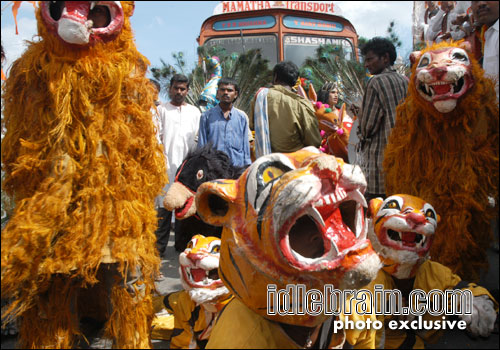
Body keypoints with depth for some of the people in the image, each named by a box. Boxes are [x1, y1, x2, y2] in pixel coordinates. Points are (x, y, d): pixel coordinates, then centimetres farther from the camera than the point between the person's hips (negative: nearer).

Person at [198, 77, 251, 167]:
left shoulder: (242, 117, 11)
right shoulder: (206, 116, 6)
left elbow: (245, 144, 13)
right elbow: (202, 145, 7)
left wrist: (247, 165, 10)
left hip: (237, 166, 1)